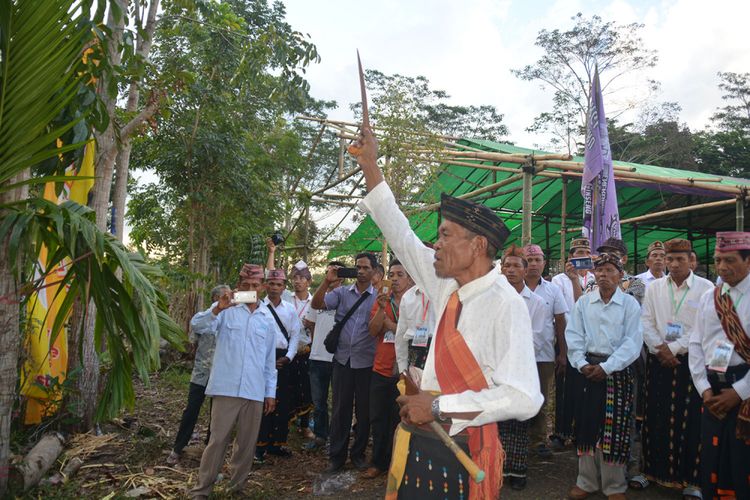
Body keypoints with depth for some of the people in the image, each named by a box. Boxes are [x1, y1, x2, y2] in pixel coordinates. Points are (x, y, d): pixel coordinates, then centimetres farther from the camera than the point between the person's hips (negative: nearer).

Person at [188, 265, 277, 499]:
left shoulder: (268, 318, 11)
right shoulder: (226, 308, 1)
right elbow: (196, 324, -15)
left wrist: (271, 391, 13)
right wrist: (217, 309, -32)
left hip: (255, 391, 4)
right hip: (226, 388, -3)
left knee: (247, 443, 10)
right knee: (218, 440, 0)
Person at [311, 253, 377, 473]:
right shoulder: (342, 292, 4)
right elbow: (317, 304, -7)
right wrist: (327, 281, -16)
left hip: (366, 363, -1)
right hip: (343, 360, 1)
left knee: (364, 411, 11)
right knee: (340, 409, 8)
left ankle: (358, 454, 28)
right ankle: (336, 456, 20)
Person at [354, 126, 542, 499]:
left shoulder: (504, 304, -20)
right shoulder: (448, 287, 1)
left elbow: (524, 398, -26)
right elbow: (402, 237, 12)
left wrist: (437, 406, -23)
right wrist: (370, 168, 15)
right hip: (416, 446, 7)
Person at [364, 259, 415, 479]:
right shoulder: (381, 299, 6)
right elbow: (373, 331, -4)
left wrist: (386, 320, -12)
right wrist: (381, 307, -18)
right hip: (380, 369, 4)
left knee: (399, 419, 8)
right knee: (378, 418, 11)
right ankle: (378, 462, 24)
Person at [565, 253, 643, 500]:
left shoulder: (630, 304, -1)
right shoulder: (583, 302, 5)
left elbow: (632, 342, -7)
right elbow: (573, 337, 4)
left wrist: (606, 367, -14)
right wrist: (582, 364, -10)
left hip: (617, 371, -2)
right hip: (587, 369, 2)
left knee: (614, 428, 2)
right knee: (587, 425, 7)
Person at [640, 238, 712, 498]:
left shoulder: (706, 288, -3)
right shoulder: (654, 287, 7)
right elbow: (646, 322, 5)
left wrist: (674, 348, -10)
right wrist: (660, 347, -8)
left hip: (691, 362, -2)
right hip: (658, 361, 3)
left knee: (690, 422, 0)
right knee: (656, 419, 7)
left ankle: (691, 479, 12)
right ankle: (653, 470, 21)